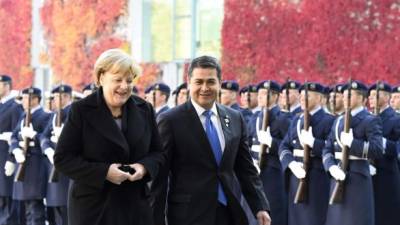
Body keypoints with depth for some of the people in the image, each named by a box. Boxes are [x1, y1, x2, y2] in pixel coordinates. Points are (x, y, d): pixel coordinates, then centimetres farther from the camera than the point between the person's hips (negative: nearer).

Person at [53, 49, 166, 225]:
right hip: (92, 208, -3)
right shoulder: (81, 110, -4)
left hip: (135, 206, 3)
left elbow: (158, 152, 15)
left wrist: (144, 167, -8)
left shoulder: (144, 109, 8)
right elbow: (62, 158, -7)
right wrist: (103, 172, -18)